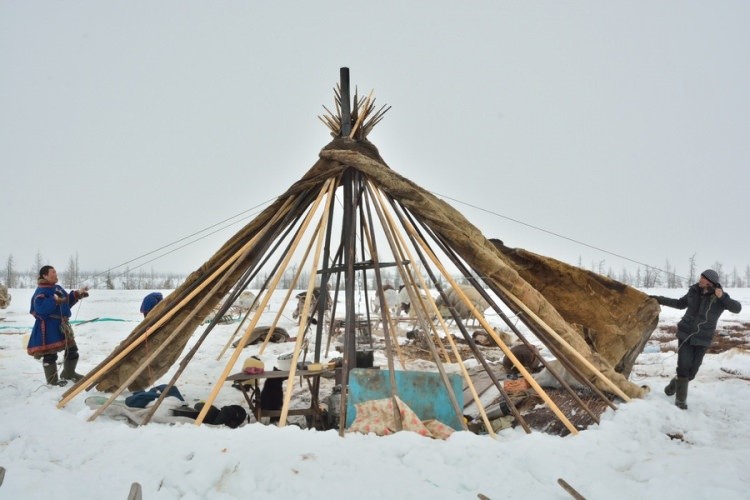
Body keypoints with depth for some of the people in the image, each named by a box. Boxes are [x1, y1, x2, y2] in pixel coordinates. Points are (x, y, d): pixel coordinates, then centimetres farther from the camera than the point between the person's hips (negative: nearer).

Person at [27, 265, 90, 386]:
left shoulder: (58, 288, 12)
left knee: (71, 349, 16)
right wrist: (54, 300, -35)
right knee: (50, 353, 0)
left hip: (62, 324, 9)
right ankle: (52, 379, 11)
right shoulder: (41, 291, -15)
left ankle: (69, 373, 33)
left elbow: (66, 302, 24)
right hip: (48, 326, -9)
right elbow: (40, 309, -27)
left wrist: (77, 294, 14)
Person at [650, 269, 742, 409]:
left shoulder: (720, 298, -10)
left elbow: (737, 308, -24)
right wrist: (660, 300, 11)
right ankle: (680, 399, 4)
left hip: (703, 339, -1)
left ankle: (675, 384, 33)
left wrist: (722, 297, -36)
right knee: (683, 366, -8)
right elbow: (681, 304, 13)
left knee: (692, 371, 4)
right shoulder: (694, 291, -2)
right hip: (685, 334, 1)